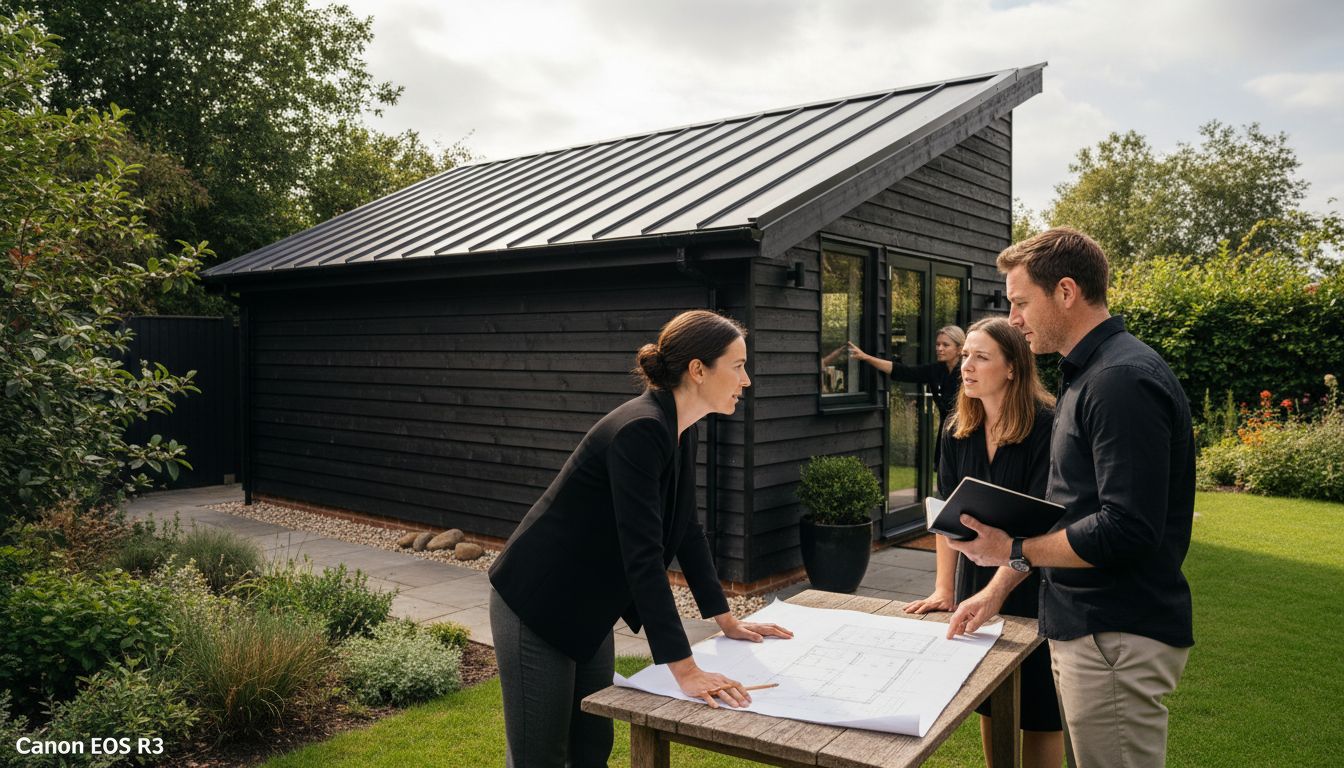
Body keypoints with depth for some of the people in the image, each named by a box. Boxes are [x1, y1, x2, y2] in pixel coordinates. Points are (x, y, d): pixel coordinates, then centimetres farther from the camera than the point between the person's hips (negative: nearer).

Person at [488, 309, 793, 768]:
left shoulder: (678, 431, 1)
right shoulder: (640, 430, -28)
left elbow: (686, 530, 10)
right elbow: (643, 554, -32)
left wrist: (726, 621, 11)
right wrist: (685, 671, -32)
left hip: (587, 609, 9)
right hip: (537, 606, -9)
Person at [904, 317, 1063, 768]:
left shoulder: (1045, 427, -17)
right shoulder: (957, 431, 1)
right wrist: (943, 588, -6)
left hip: (1034, 583, -5)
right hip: (975, 580, 5)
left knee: (1039, 708, 6)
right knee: (988, 701, 16)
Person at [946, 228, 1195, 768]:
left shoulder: (1123, 379, -19)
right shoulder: (1084, 375, 13)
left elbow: (1128, 529, -25)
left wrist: (1013, 550, -16)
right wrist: (999, 587, 16)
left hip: (1117, 641, -10)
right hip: (1082, 626, 10)